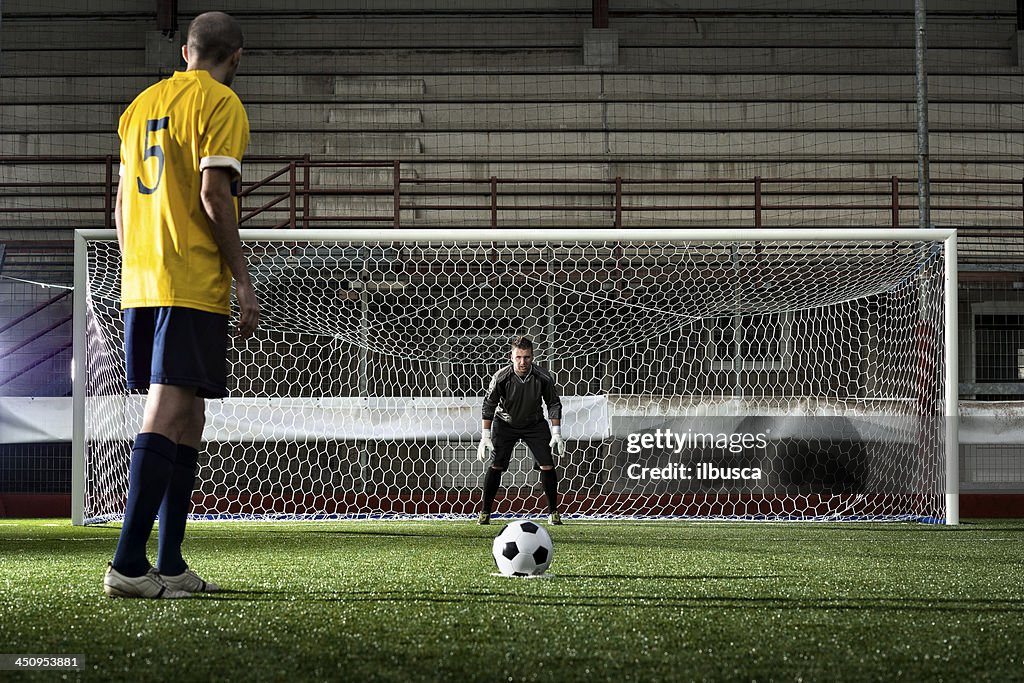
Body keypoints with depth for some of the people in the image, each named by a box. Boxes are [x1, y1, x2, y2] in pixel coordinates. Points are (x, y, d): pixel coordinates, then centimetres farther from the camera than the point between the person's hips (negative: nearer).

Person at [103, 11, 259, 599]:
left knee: (185, 417, 12)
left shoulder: (141, 104, 19)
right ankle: (129, 565, -19)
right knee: (168, 415, -12)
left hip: (140, 285, 8)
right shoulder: (221, 104, -4)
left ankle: (171, 567, 11)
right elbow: (213, 194, -13)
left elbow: (123, 202, 19)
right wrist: (243, 280, -10)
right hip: (194, 284, -8)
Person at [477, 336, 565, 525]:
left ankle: (553, 512, 7)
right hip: (505, 423, -1)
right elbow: (489, 405, -12)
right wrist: (486, 436, -13)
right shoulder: (501, 377, -24)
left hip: (534, 424, 1)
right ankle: (485, 512, 1)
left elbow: (553, 403, -6)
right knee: (496, 466, -10)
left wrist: (556, 433, -9)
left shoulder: (543, 378, -22)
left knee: (547, 465, -8)